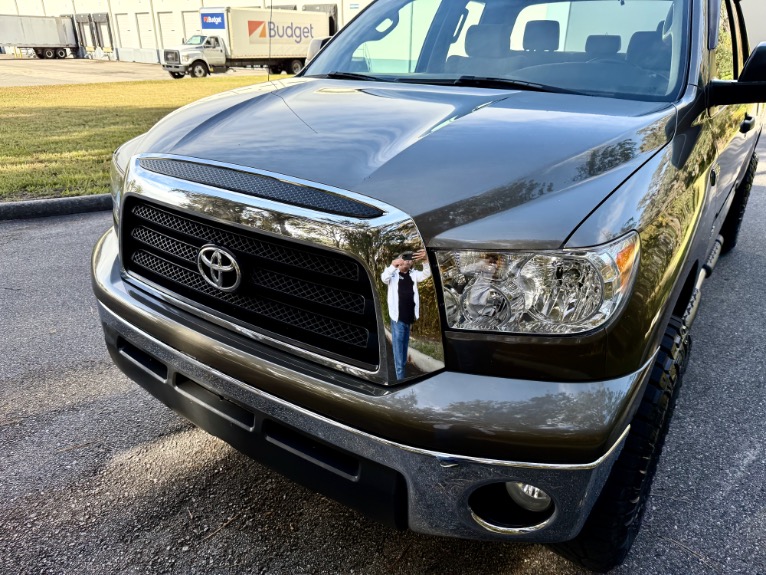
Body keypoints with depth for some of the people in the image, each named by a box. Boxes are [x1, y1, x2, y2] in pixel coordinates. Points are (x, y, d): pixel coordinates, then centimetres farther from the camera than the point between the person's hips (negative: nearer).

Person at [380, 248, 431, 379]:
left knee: (405, 345, 16)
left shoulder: (413, 274, 9)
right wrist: (393, 265, -41)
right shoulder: (394, 275, -3)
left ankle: (403, 370, 29)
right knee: (398, 345, -4)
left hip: (409, 317, 5)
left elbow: (426, 274, -6)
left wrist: (425, 260, -25)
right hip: (398, 317, -5)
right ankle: (400, 376, -1)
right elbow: (384, 277, -22)